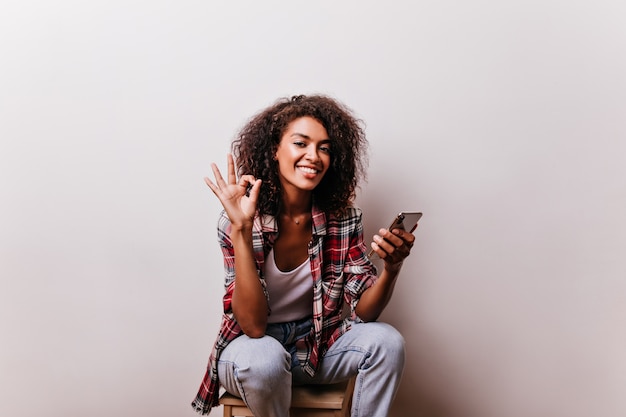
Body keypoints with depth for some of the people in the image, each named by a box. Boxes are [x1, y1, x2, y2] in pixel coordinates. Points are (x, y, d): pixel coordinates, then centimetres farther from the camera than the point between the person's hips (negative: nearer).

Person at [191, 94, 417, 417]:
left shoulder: (343, 216, -10)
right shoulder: (239, 219, -19)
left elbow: (363, 311, -11)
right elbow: (253, 325, -26)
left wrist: (391, 268, -32)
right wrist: (241, 230, -35)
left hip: (316, 346, 3)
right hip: (252, 347, -3)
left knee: (386, 341, -22)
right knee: (265, 358, -35)